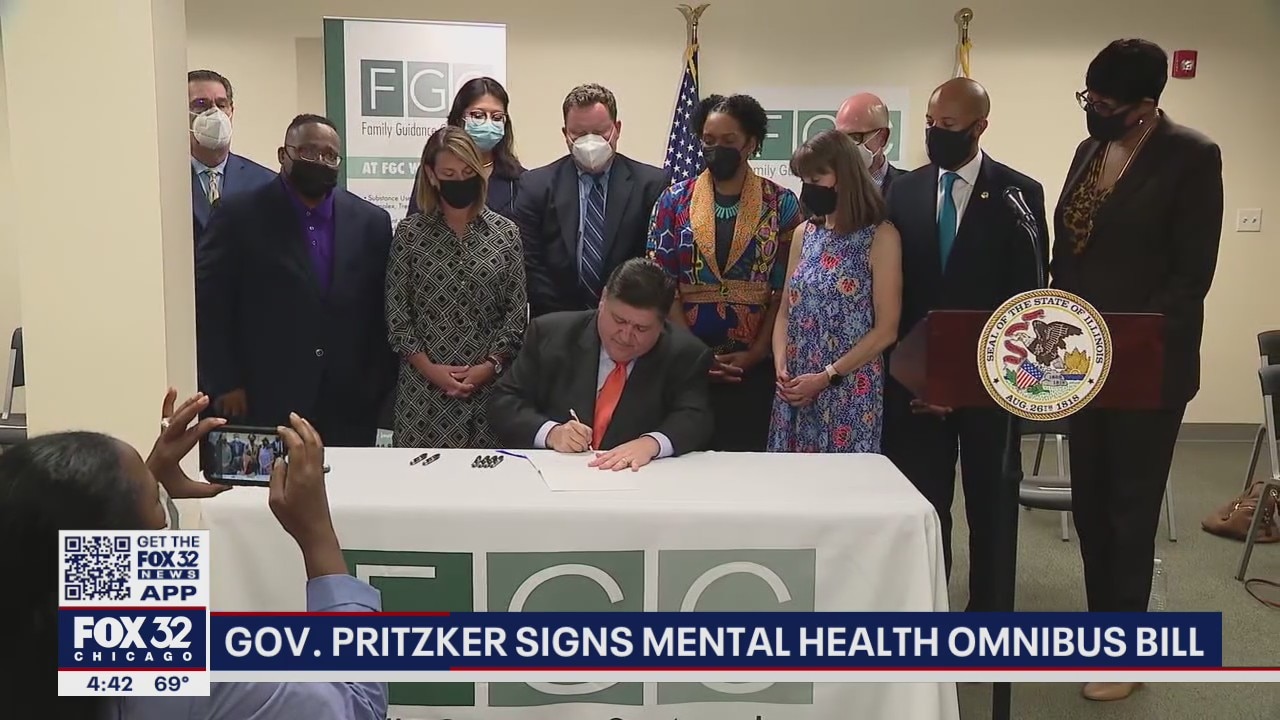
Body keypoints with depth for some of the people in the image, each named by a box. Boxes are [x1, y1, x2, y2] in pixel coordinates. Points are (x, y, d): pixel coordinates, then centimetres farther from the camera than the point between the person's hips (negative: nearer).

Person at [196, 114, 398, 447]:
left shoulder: (371, 222, 7)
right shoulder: (240, 216, -1)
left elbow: (385, 312, 9)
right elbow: (209, 304, -1)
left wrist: (380, 387, 4)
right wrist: (225, 385, -5)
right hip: (264, 407, -2)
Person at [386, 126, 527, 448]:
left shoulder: (506, 232, 4)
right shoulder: (409, 233, 2)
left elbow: (517, 311, 3)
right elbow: (396, 312, 1)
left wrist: (490, 366, -7)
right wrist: (428, 367, -8)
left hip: (491, 383, 1)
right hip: (423, 386, 0)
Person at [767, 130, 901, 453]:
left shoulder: (881, 237, -6)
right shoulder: (805, 233, 9)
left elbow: (886, 330, -9)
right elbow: (785, 312, 12)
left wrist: (827, 376, -13)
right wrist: (781, 366, -5)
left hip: (850, 390, -4)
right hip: (796, 388, 5)